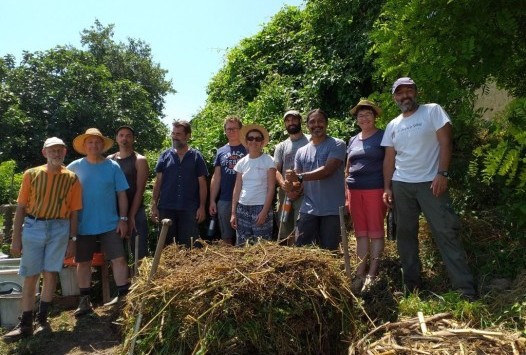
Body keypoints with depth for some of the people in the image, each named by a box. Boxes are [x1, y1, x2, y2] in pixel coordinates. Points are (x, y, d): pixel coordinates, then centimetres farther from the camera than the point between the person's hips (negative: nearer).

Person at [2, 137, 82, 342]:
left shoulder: (71, 179, 2)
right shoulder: (31, 174, 3)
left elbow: (74, 212, 4)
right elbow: (21, 208, 4)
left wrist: (72, 240, 1)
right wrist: (16, 237, 0)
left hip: (59, 229, 0)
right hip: (33, 227, 1)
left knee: (50, 273, 4)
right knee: (30, 276, 5)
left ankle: (42, 319, 19)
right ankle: (25, 324, 14)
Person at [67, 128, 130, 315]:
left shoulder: (113, 166, 0)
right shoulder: (75, 167, 0)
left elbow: (121, 195, 1)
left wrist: (123, 219, -5)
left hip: (110, 224, -1)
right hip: (83, 225, 1)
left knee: (119, 258, -2)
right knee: (83, 262, 10)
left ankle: (123, 296, 9)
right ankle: (85, 300, 24)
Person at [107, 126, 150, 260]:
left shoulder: (139, 160, -2)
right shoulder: (109, 160, 10)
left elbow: (140, 190, -7)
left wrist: (131, 216, -13)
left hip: (135, 213, -4)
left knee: (139, 252, -4)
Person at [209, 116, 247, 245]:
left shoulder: (248, 150, 0)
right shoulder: (221, 151, 10)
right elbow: (216, 177, 10)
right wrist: (212, 200, 5)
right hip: (224, 201, 3)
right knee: (226, 237, 11)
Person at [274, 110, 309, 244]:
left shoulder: (309, 141, 4)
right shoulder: (281, 146, 16)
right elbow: (276, 170, 8)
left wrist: (301, 186, -14)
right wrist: (285, 186, -12)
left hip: (304, 194, -4)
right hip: (285, 194, 5)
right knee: (284, 233, 9)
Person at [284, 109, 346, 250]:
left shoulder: (337, 145, -3)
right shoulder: (301, 151, 12)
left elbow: (327, 170, -18)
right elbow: (299, 182, 10)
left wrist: (300, 177, -21)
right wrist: (290, 186, -13)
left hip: (332, 210, -4)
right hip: (308, 209, 4)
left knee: (329, 251, 6)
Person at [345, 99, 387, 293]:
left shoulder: (383, 136, 3)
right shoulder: (353, 140, 17)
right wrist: (346, 195, 13)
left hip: (375, 189, -5)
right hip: (355, 190, 5)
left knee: (376, 231, -1)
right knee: (361, 232, 7)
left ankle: (372, 274, 5)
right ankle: (360, 273, 12)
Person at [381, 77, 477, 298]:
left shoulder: (433, 111, 1)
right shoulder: (392, 126, 13)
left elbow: (445, 143, -7)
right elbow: (389, 159, 12)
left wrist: (442, 174, -16)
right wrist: (387, 187, 4)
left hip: (430, 182, -4)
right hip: (401, 185, 5)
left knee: (446, 233, -6)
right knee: (405, 235, 8)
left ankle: (465, 287, 1)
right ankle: (412, 284, 19)